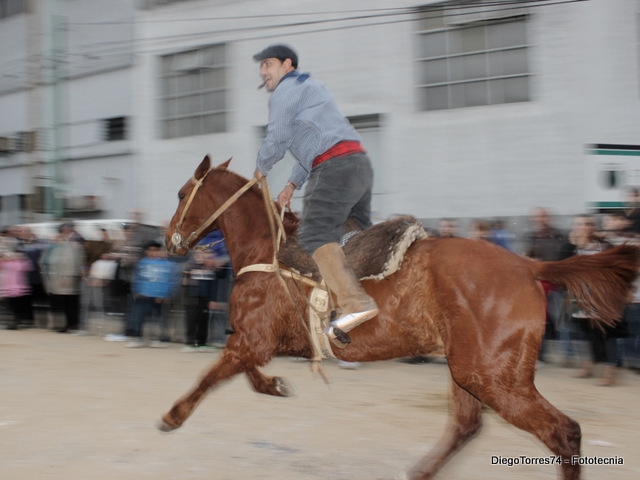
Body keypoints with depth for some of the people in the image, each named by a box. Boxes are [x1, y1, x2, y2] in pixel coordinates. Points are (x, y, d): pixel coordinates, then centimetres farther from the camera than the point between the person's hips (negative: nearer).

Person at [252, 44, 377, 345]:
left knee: (315, 235, -21)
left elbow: (277, 140, -3)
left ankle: (355, 303, -38)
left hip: (335, 167, -10)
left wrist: (261, 169, 16)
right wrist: (293, 184, 30)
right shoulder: (308, 89, 33)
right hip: (360, 164, 10)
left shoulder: (286, 90, 3)